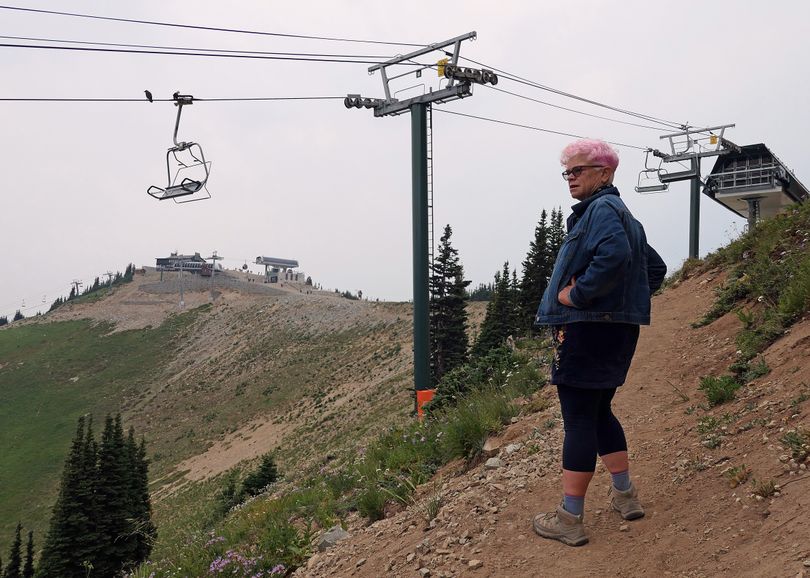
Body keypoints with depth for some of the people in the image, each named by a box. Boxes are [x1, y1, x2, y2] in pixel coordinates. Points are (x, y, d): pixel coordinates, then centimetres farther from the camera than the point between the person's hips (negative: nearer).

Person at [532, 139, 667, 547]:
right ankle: (625, 495, 30)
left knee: (579, 421, -6)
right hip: (618, 329, 10)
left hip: (589, 329, -10)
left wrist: (578, 294, -21)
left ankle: (570, 520, 0)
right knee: (599, 413, 21)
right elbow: (656, 268, 28)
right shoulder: (623, 214, 20)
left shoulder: (601, 209, -11)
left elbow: (613, 255, -32)